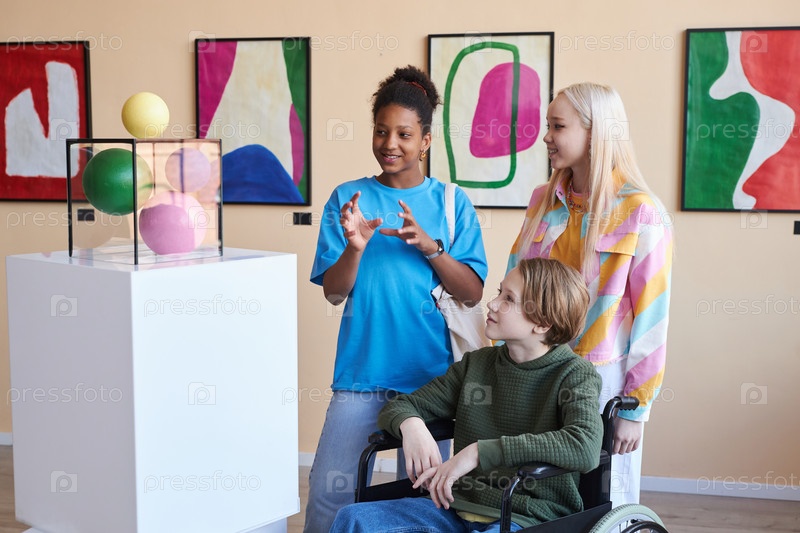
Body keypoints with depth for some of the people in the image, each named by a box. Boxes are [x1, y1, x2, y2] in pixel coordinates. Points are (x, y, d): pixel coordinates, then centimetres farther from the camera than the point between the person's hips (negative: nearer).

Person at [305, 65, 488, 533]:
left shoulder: (452, 203, 3)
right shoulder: (347, 198, 3)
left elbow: (473, 294, -2)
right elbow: (334, 292, -1)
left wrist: (429, 245, -17)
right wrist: (355, 246, -20)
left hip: (430, 371, 0)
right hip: (362, 369, 0)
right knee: (329, 491, -4)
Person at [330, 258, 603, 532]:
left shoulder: (575, 374, -6)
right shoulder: (476, 363, 11)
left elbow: (586, 448, -27)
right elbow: (398, 407, 15)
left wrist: (479, 451, -27)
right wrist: (410, 424, -13)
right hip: (459, 507, 6)